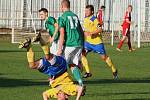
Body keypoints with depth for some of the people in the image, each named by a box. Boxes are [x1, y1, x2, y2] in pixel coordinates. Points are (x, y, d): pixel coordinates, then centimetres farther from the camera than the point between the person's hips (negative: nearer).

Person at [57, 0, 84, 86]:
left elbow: (62, 34, -12)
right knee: (73, 65, 10)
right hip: (79, 44, 6)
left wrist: (60, 48, -11)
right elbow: (82, 32, 18)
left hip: (69, 45, -6)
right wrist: (82, 46, 25)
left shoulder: (62, 18, -4)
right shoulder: (75, 16, 16)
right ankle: (80, 82, -10)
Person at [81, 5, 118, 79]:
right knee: (82, 54, -12)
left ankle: (114, 70, 24)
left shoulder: (94, 20, -16)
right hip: (88, 41, 7)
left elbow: (100, 29, -25)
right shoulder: (85, 19, 7)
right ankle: (88, 72, -7)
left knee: (104, 57, 4)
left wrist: (91, 33, -33)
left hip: (97, 42, -6)